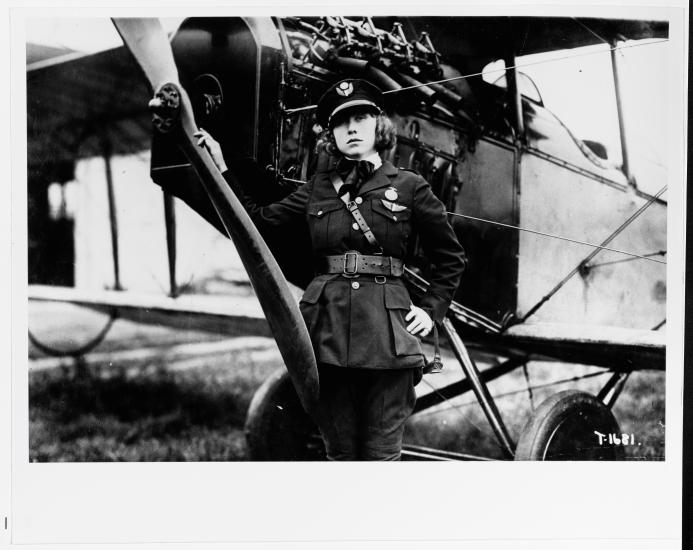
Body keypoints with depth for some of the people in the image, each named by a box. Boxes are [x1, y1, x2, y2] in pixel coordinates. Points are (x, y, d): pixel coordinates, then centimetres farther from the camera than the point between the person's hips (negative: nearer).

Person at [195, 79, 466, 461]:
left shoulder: (408, 186, 6)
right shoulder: (319, 187, 14)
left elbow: (451, 258, 14)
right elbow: (260, 219, 12)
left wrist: (431, 310, 5)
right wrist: (221, 168, 9)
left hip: (387, 331, -2)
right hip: (327, 325, 3)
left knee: (381, 453, 1)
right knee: (340, 452, 10)